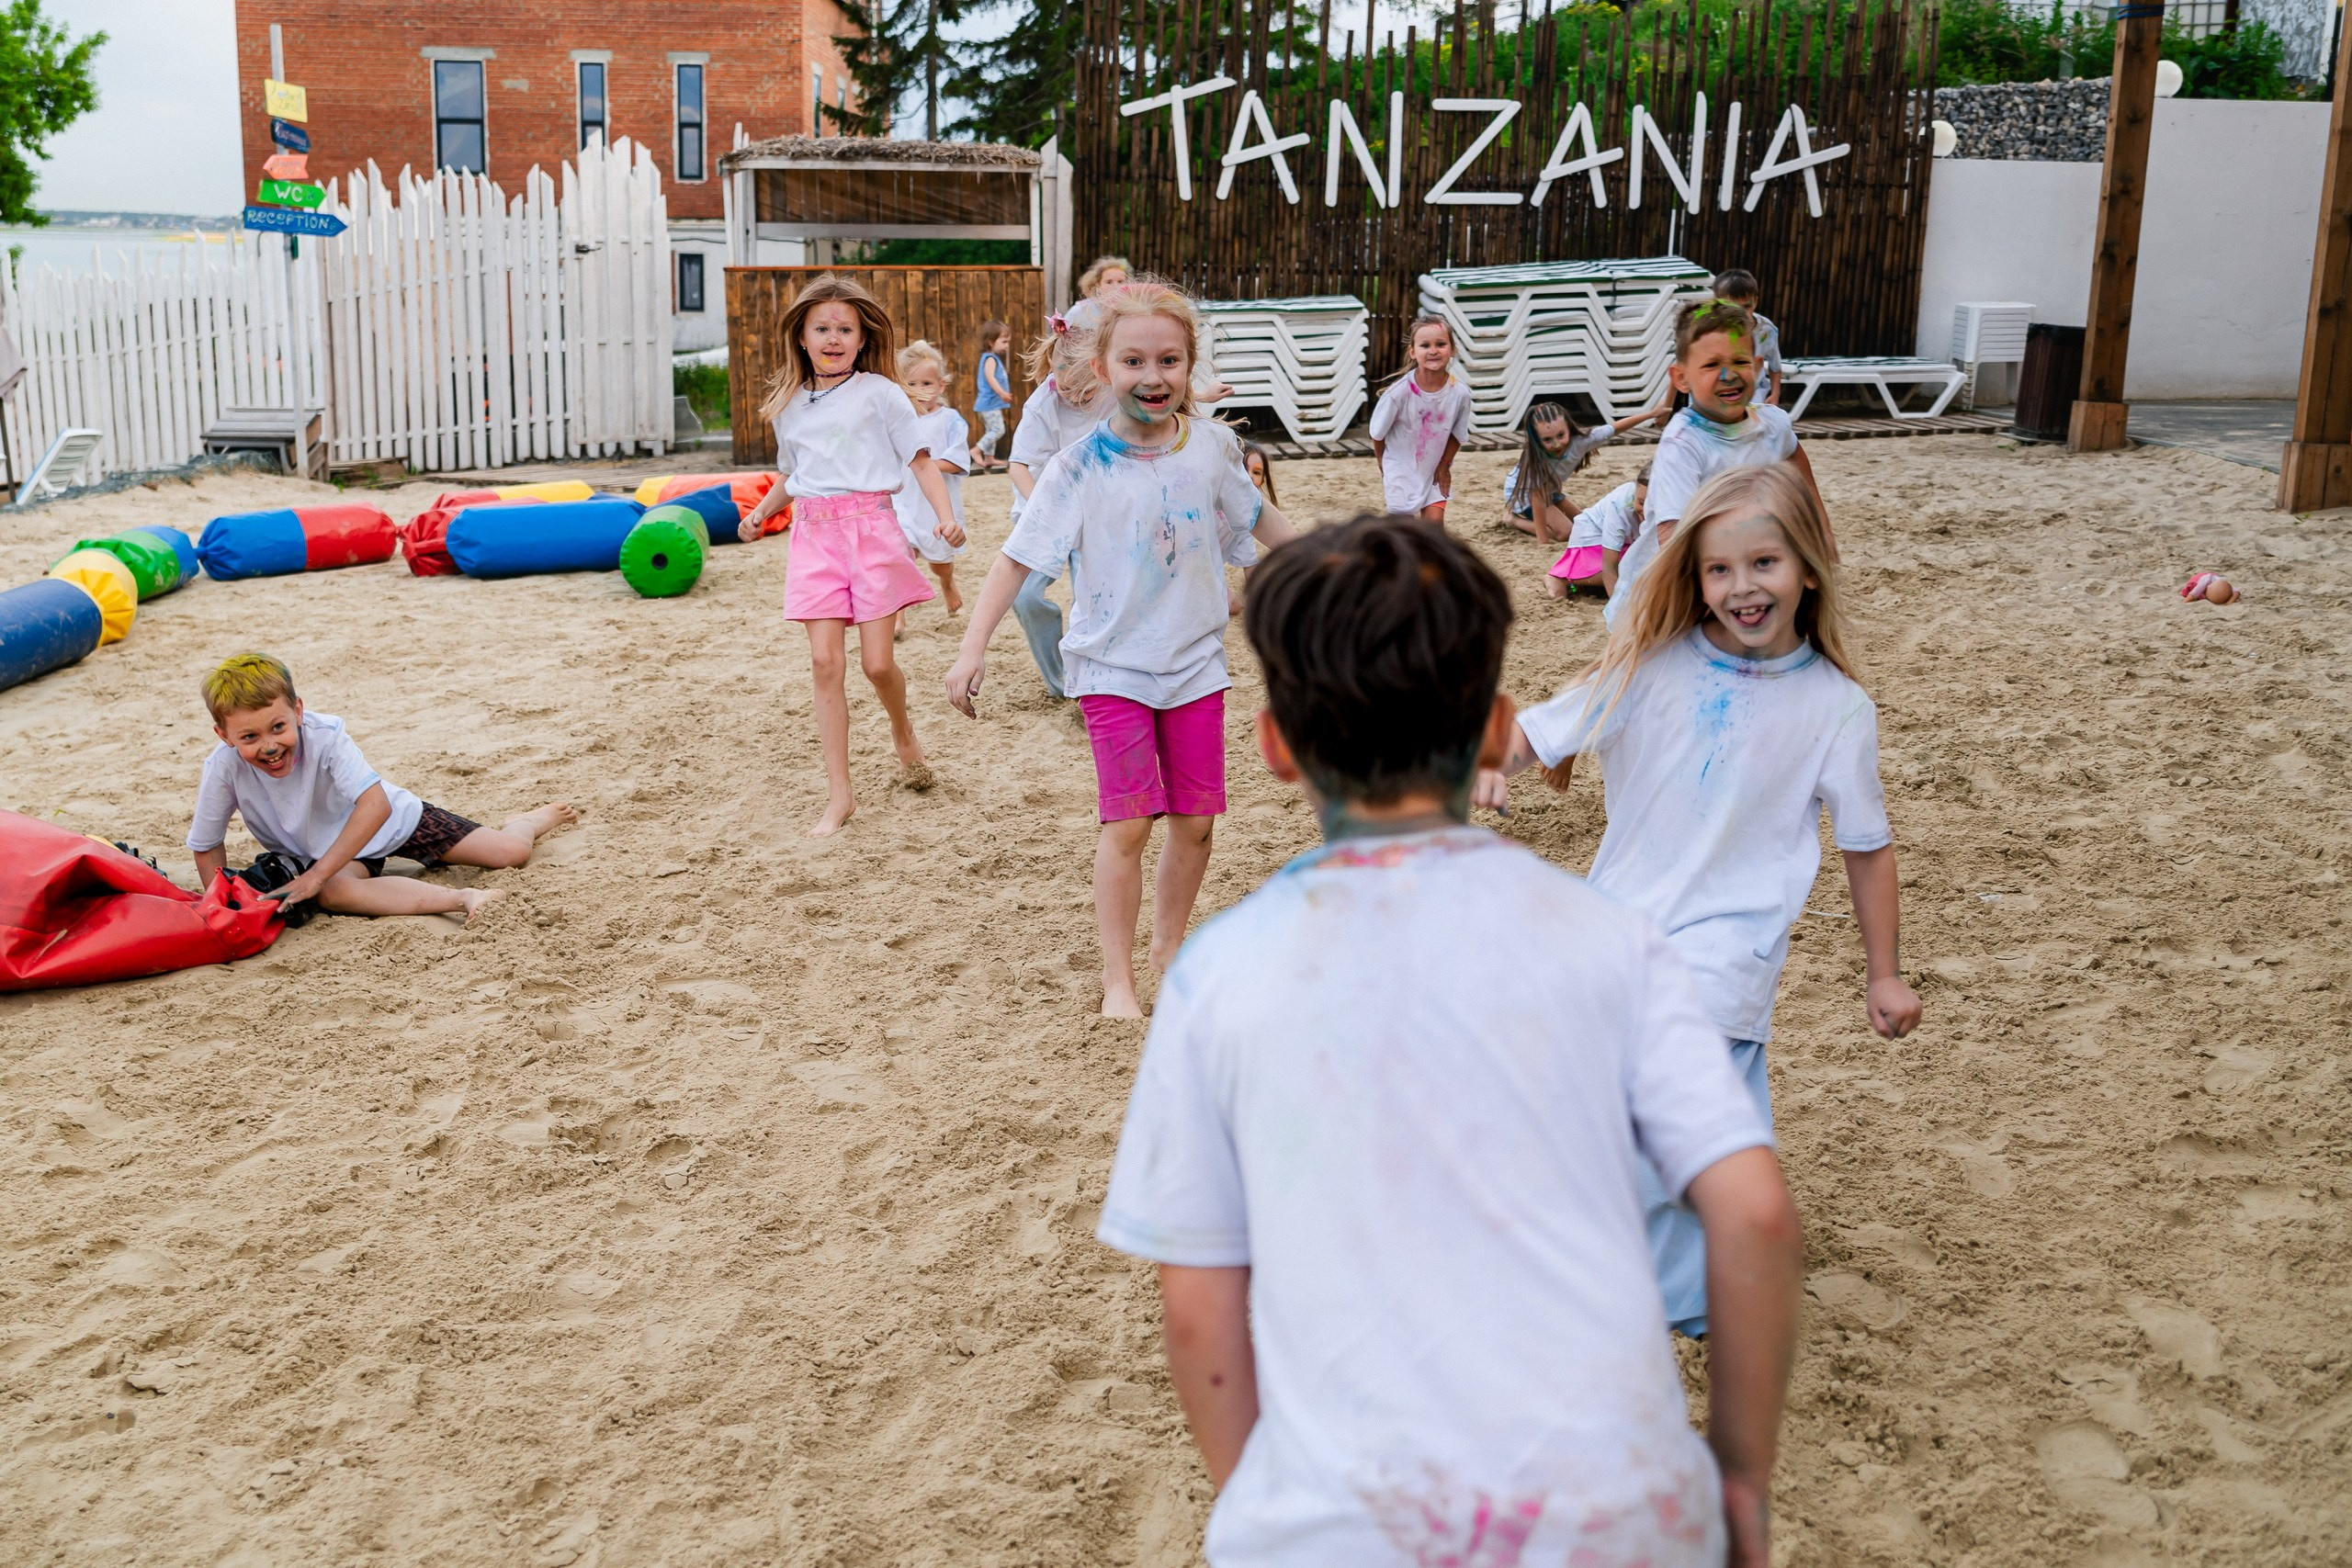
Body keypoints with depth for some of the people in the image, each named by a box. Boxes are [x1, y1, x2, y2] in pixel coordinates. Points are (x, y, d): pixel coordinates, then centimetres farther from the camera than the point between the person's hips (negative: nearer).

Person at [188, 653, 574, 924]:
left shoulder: (325, 736, -32)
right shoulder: (224, 768, -26)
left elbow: (375, 806, -40)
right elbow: (206, 848, -11)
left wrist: (313, 877, -42)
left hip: (391, 819, -1)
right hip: (317, 851, 1)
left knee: (513, 853, -3)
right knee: (333, 894, -39)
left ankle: (539, 818, 34)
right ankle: (458, 899, -41)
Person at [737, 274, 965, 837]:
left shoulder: (879, 393, 0)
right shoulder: (790, 406, 14)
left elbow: (919, 459, -1)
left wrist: (945, 513, -14)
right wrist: (760, 511, 13)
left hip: (871, 526, -3)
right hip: (814, 534, 3)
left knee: (877, 663, -6)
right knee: (825, 662, -5)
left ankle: (903, 732, 31)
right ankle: (839, 794, 0)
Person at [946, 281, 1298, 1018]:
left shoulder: (1212, 447, -3)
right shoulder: (1080, 468, -14)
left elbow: (1256, 515, 16)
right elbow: (1018, 557, -14)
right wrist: (973, 647, -22)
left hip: (1196, 663, 4)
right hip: (1113, 667, -3)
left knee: (1196, 819, 8)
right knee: (1128, 824, -7)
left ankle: (1169, 942, 31)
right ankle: (1118, 979, 6)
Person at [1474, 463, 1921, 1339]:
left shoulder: (1836, 709, -6)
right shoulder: (1654, 665, -4)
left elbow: (1867, 847, 2)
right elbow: (1540, 731, -2)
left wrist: (1884, 973, 7)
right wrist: (1491, 760, -24)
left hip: (1724, 947, -3)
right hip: (1616, 924, 3)